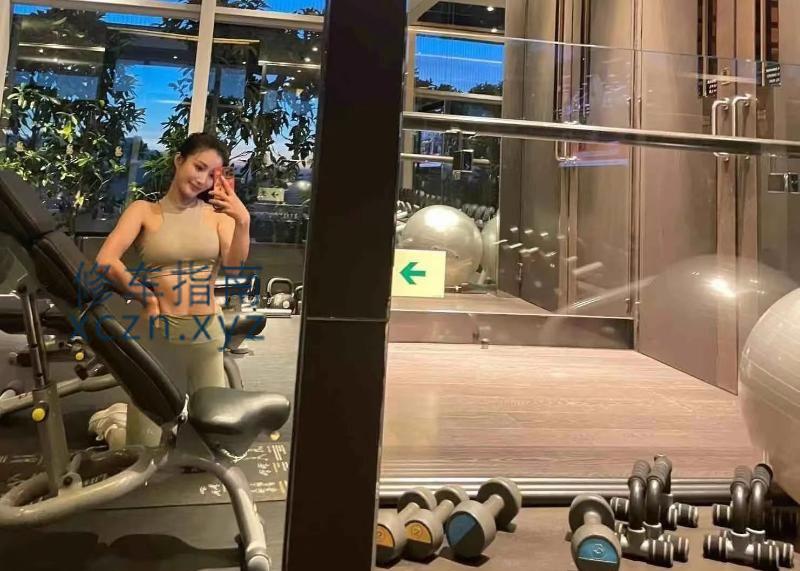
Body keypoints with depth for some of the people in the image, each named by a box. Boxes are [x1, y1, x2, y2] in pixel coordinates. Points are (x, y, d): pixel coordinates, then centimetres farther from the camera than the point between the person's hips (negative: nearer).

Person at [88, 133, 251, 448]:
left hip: (207, 335, 2)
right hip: (156, 335, -2)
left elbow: (233, 267, -10)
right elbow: (105, 262, -12)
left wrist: (243, 222, -22)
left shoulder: (218, 214, 2)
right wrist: (146, 297, -8)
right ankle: (111, 421, 39)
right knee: (144, 451, 9)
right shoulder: (144, 210, -1)